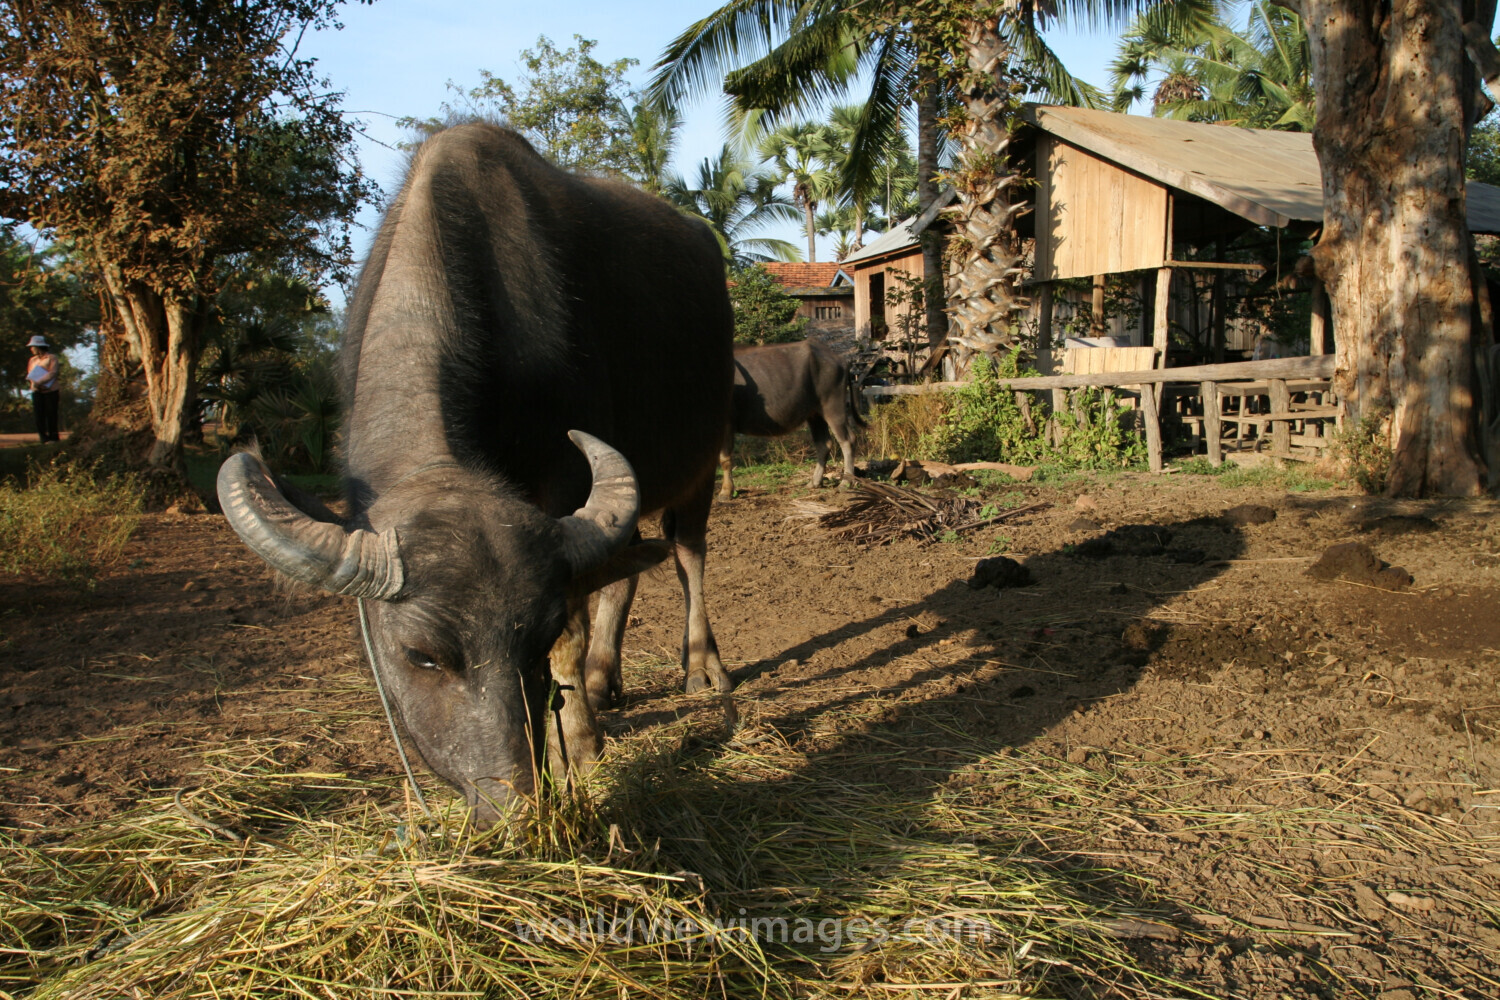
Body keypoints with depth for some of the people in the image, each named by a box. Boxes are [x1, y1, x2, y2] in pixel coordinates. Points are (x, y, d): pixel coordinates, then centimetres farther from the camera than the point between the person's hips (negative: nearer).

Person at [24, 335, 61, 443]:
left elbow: (52, 373, -14)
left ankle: (53, 437, 6)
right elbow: (29, 376, 11)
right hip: (37, 391, 4)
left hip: (51, 390, -4)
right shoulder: (32, 360, 15)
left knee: (51, 414, -4)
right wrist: (33, 382, -12)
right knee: (39, 414, -4)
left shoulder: (51, 357, -2)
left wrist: (39, 382, -23)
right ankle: (44, 438, -2)